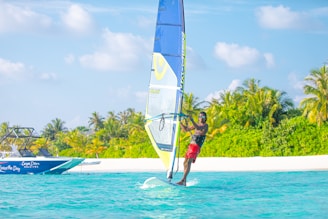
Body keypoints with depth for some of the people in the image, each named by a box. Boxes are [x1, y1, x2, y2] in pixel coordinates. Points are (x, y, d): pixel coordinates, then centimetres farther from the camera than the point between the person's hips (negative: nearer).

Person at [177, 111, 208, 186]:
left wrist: (191, 120, -35)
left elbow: (198, 128, -24)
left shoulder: (205, 125, -3)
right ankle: (184, 181, 12)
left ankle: (182, 180, -31)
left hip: (196, 147, -9)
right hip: (191, 145, 9)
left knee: (189, 162, -21)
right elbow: (185, 129, 27)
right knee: (185, 162, 8)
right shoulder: (197, 125, 22)